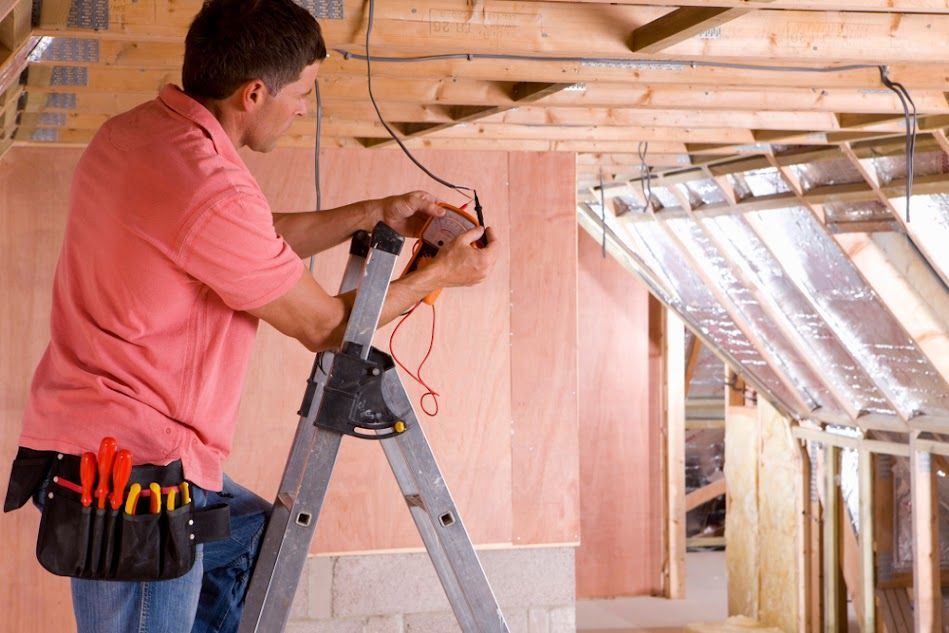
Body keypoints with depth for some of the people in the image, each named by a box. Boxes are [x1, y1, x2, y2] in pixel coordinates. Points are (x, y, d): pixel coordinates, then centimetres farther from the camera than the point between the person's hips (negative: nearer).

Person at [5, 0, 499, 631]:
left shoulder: (126, 134, 5)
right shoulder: (213, 193, -24)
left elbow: (259, 243, 19)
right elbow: (325, 325, -9)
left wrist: (374, 214, 19)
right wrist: (442, 274, 3)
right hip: (130, 465, -10)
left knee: (251, 534, 27)